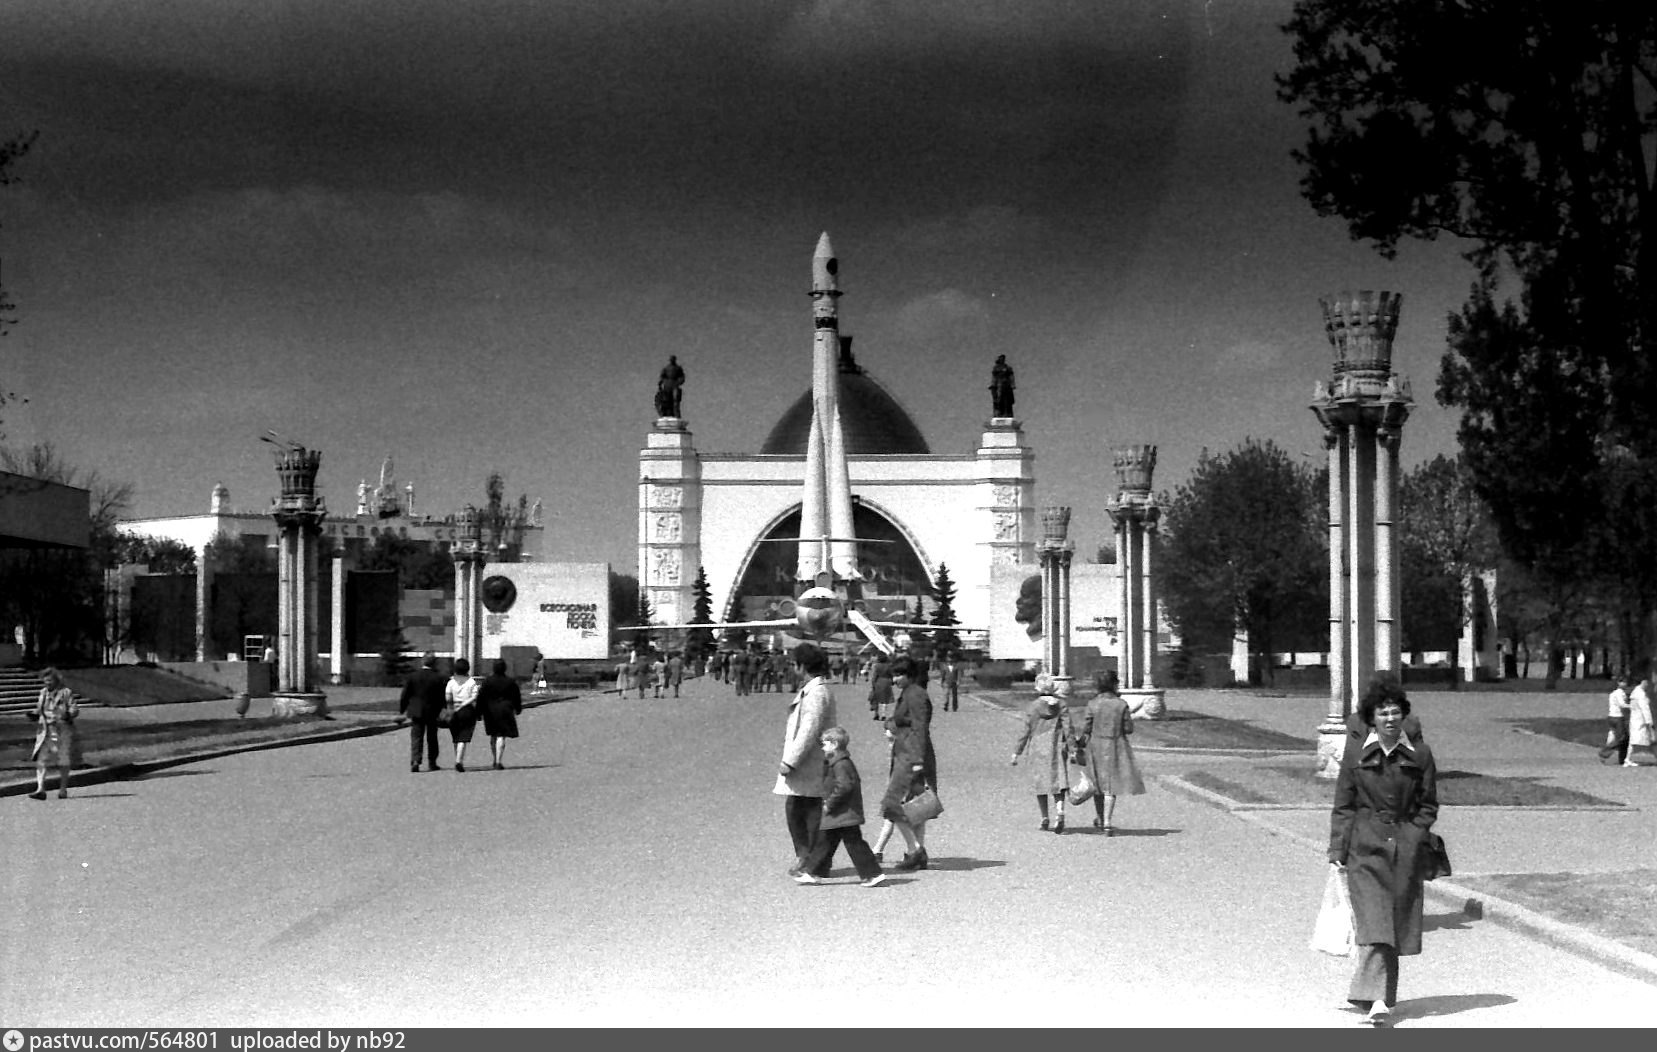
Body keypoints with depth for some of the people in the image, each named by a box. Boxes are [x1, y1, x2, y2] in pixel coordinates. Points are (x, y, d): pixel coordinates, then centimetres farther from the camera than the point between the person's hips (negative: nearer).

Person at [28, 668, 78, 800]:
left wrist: (68, 715, -25)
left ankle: (63, 789, 17)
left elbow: (75, 710, -5)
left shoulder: (66, 692, -3)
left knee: (63, 762, 4)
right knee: (40, 759, -9)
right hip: (45, 730, 4)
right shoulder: (43, 692, 13)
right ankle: (40, 789, -13)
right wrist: (36, 715, 2)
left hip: (62, 731, -4)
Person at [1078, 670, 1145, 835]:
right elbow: (1129, 728, -6)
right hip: (1116, 747, -1)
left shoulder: (1093, 704, -8)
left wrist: (1081, 744, 8)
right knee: (1111, 786, 2)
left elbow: (1085, 729, -7)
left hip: (1096, 747, 1)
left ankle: (1099, 819, 32)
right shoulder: (1122, 705, -8)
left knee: (1099, 784, 18)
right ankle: (1106, 823, -7)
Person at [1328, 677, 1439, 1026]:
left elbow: (1428, 805, 10)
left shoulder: (1419, 755, 5)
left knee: (1396, 925, 5)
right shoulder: (1356, 753, 2)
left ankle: (1369, 992, 19)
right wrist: (1337, 851, 1)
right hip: (1365, 848, -2)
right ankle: (1376, 1000, -19)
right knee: (1373, 922, -13)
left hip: (1406, 850, 2)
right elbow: (1343, 806, 5)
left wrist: (1414, 838, -3)